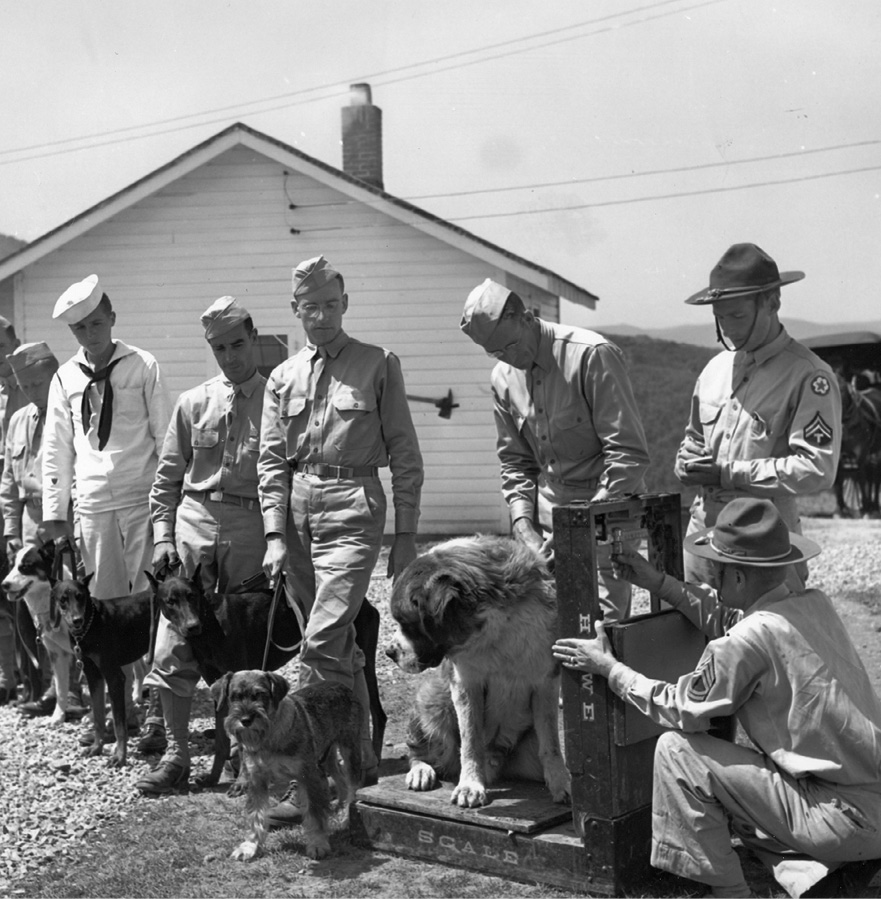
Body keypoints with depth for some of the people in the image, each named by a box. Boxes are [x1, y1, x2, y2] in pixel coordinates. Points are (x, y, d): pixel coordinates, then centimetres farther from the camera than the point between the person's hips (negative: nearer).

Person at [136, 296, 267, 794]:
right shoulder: (194, 403, 9)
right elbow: (168, 477, 12)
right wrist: (163, 537, 3)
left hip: (252, 527, -2)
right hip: (195, 522, 2)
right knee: (176, 642, -2)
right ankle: (176, 753, 6)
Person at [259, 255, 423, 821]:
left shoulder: (378, 365, 2)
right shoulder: (284, 378, 14)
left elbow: (405, 455, 1)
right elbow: (271, 460, 11)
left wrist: (406, 534, -3)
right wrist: (275, 534, 0)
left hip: (352, 508, -5)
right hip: (298, 513, 5)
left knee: (322, 643, -14)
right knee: (340, 645, 12)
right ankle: (360, 760, 24)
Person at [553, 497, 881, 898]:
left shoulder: (751, 639, -19)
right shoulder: (815, 604, 4)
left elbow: (682, 710, -7)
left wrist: (609, 667, 4)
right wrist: (658, 582, 19)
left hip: (845, 817, -9)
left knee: (676, 749, -5)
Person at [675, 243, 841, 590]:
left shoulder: (808, 376, -11)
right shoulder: (716, 367, 10)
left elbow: (818, 468, -20)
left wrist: (729, 472, -18)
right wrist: (687, 462, -1)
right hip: (702, 525, 6)